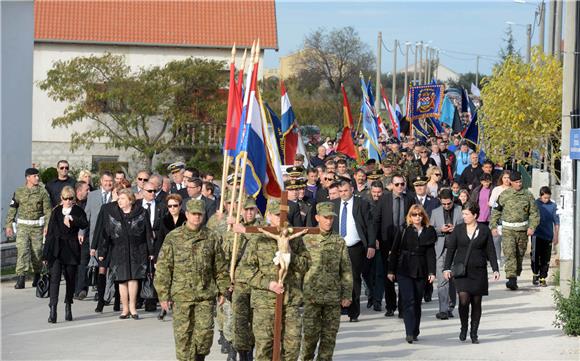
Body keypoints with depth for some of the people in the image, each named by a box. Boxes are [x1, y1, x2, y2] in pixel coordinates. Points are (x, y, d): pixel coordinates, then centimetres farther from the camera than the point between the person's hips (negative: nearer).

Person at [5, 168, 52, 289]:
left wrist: (47, 225, -12)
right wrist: (8, 225, 7)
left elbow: (48, 210, -2)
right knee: (22, 250, -13)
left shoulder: (43, 192, 1)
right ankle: (21, 278, -19)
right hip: (23, 226, 0)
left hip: (37, 226, 0)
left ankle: (37, 275, 28)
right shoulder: (19, 192, 6)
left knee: (37, 252, 5)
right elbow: (12, 209, 12)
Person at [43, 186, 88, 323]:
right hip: (56, 249, 0)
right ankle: (53, 310, -18)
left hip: (71, 249, 0)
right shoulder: (56, 212, 10)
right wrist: (46, 254, 9)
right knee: (55, 278, -12)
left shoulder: (78, 211, 4)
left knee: (70, 279, 8)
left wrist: (72, 219, -24)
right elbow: (50, 233, 11)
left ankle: (68, 306, 26)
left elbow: (84, 224, -14)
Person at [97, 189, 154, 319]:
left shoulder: (141, 213, 2)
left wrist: (151, 251, 1)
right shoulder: (112, 214, 7)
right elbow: (105, 234, 7)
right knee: (122, 280, 2)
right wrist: (102, 252, 4)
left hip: (137, 251, -2)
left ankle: (132, 307, 1)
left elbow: (148, 233, 3)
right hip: (119, 252, 2)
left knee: (133, 278, -8)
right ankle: (125, 309, 9)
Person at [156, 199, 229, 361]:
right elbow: (163, 267, 1)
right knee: (183, 334, 1)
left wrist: (222, 290, 10)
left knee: (205, 332, -2)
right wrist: (163, 295, -2)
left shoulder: (212, 238, 6)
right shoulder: (173, 238, 1)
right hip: (182, 295, -1)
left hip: (206, 294, 1)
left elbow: (220, 267, 13)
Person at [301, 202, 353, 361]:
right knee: (310, 333, -3)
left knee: (330, 334, 4)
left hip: (333, 298, 2)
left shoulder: (339, 242, 8)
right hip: (312, 296, -2)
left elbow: (346, 271, 9)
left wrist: (347, 295, 3)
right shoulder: (307, 240, 1)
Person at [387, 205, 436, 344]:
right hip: (404, 271, -2)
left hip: (421, 271, 2)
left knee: (417, 302, 7)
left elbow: (431, 253, 5)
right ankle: (410, 333, -13)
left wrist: (432, 272, -3)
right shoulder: (403, 231, 0)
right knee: (408, 301, -10)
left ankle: (415, 332, 16)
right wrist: (391, 270, 1)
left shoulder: (429, 232, 5)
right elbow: (394, 251, 3)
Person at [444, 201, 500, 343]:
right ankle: (464, 327, 7)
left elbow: (490, 251, 6)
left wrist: (495, 269, -1)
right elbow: (451, 249, 7)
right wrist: (447, 268, 0)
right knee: (463, 299, -15)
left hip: (478, 271, 0)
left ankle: (474, 333, 15)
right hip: (461, 270, 0)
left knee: (476, 302, 4)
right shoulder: (458, 229, 5)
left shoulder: (484, 231, 3)